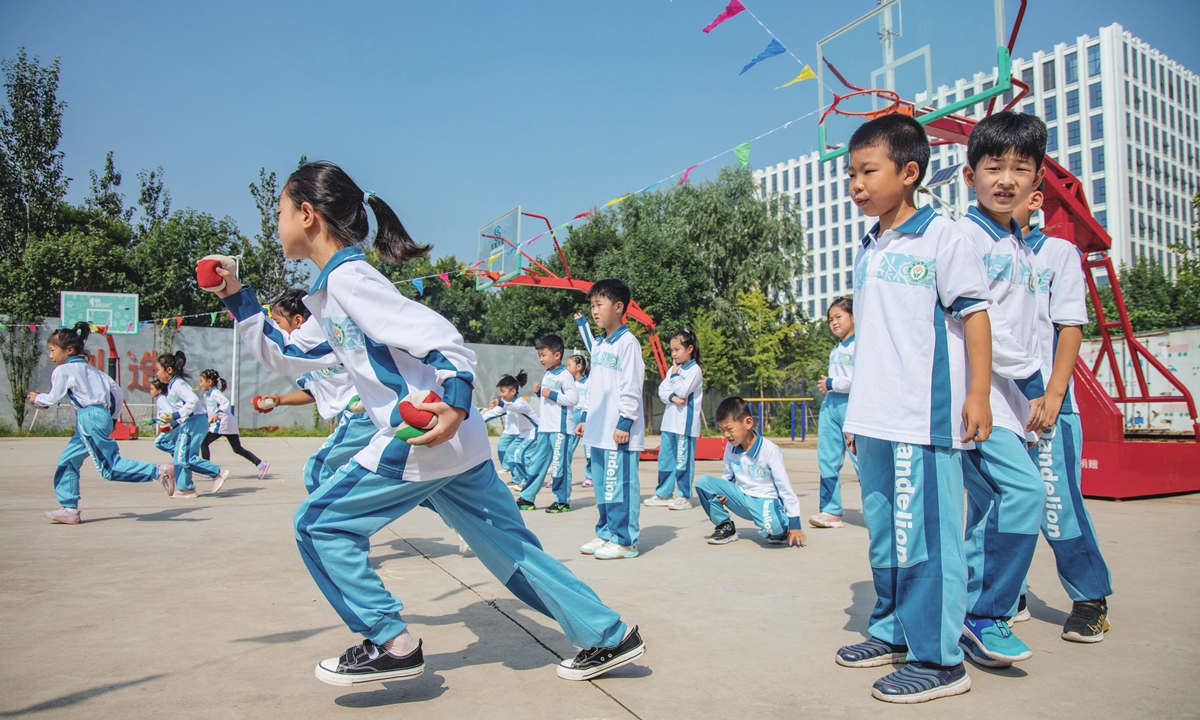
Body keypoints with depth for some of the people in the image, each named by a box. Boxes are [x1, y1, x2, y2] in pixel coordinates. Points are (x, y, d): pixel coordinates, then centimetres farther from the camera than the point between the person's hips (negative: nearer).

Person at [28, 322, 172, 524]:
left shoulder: (62, 370, -1)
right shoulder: (90, 368, 21)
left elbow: (52, 399, -3)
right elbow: (116, 389, 20)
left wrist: (36, 398, 18)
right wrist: (114, 415, 26)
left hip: (89, 418, -9)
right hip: (103, 415, 9)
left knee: (110, 467, -13)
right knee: (67, 462, 16)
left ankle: (158, 471, -24)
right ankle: (69, 509, 18)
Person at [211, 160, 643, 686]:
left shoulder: (347, 277, -10)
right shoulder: (329, 295, 19)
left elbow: (436, 334, -20)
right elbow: (282, 355, 29)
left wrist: (455, 406, -30)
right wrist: (236, 298, 22)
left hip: (429, 437, -10)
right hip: (455, 445, 10)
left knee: (320, 524, 3)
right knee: (510, 546, 14)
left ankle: (390, 644, 9)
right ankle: (609, 637, 22)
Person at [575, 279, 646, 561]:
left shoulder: (627, 342, -9)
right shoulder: (599, 344, 16)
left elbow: (631, 387, -14)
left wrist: (625, 422, -17)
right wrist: (586, 417, 20)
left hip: (619, 431, -9)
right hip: (598, 430, 9)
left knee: (620, 485, -5)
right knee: (602, 485, 14)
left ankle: (624, 540, 3)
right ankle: (606, 533, 24)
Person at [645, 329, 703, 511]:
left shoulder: (694, 370, -7)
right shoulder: (673, 369, 14)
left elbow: (682, 391, -18)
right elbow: (662, 390, 6)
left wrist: (675, 375, -6)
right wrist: (672, 397, -13)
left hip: (685, 424, -8)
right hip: (669, 421, 8)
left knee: (683, 460, -3)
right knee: (665, 458, 11)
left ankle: (684, 496, 4)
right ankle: (663, 493, 20)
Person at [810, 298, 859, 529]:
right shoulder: (835, 351, 20)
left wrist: (831, 383, -8)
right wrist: (825, 384, 8)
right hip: (830, 405, 8)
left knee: (862, 460, -8)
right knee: (827, 460, 6)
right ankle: (831, 511, 13)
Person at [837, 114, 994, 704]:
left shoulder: (940, 236, -4)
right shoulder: (868, 249, 16)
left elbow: (973, 313, -6)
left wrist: (977, 394, -12)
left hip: (923, 418, -8)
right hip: (874, 421, 8)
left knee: (924, 536, -5)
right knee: (884, 532, 15)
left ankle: (938, 659, 7)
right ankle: (892, 632, 29)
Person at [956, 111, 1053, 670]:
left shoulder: (1023, 249, 20)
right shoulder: (963, 235, -6)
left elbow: (1025, 325, 20)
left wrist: (1040, 392, 11)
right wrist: (1029, 377, -10)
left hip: (1013, 397, 9)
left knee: (989, 509, 10)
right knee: (1023, 491, -20)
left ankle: (970, 618, 19)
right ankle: (986, 616, -6)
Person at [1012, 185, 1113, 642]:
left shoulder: (1058, 252, 4)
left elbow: (1070, 328, -2)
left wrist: (1052, 395, -11)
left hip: (1043, 404, -3)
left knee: (1058, 505, -3)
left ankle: (1091, 598, 16)